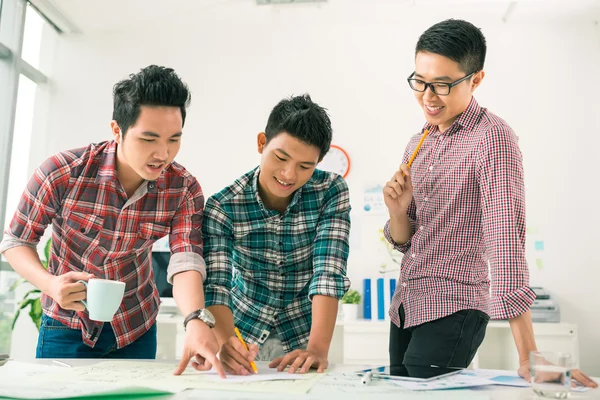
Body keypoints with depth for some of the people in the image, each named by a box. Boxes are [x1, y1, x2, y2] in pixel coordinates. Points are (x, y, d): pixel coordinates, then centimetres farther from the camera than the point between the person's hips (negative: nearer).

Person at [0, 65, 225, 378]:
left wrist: (196, 320, -48)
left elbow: (185, 262, -28)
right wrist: (49, 283, -30)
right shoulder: (62, 173, -23)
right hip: (67, 324, -2)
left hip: (137, 328, 2)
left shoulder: (184, 190, -18)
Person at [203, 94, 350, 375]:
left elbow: (328, 273, -20)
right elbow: (215, 286, -21)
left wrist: (318, 348, -31)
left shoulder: (331, 192, -13)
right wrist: (226, 342, -39)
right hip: (244, 334, 0)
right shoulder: (222, 207, -15)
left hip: (301, 337, 0)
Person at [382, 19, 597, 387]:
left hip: (452, 312, -7)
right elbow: (406, 242, 11)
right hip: (405, 307, 7)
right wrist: (397, 212, -12)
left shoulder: (492, 137, -13)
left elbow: (506, 239, -23)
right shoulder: (419, 144, 9)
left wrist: (528, 356, -26)